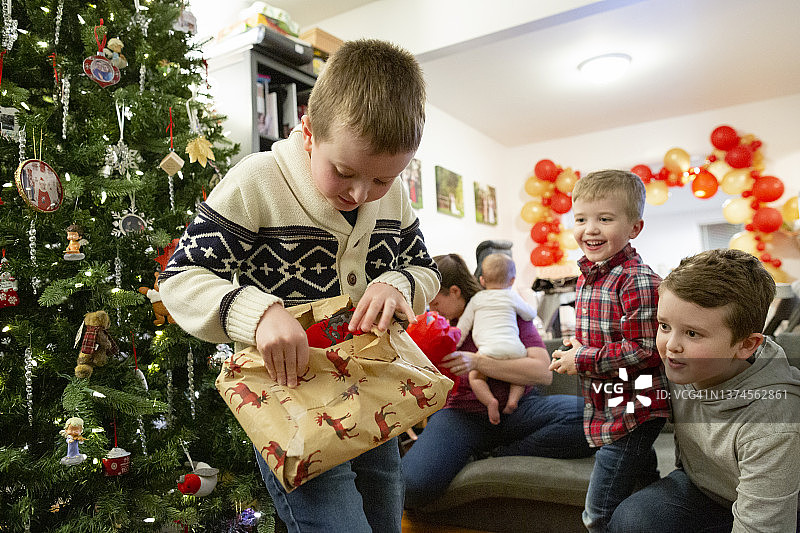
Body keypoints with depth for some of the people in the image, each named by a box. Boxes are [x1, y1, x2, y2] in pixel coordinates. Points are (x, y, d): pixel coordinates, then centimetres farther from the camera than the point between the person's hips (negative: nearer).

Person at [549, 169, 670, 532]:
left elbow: (643, 351, -26)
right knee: (642, 480, 27)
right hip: (607, 408, 9)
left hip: (631, 412, -9)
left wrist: (582, 360, -20)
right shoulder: (587, 275, 6)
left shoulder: (637, 281, -23)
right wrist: (573, 353, 4)